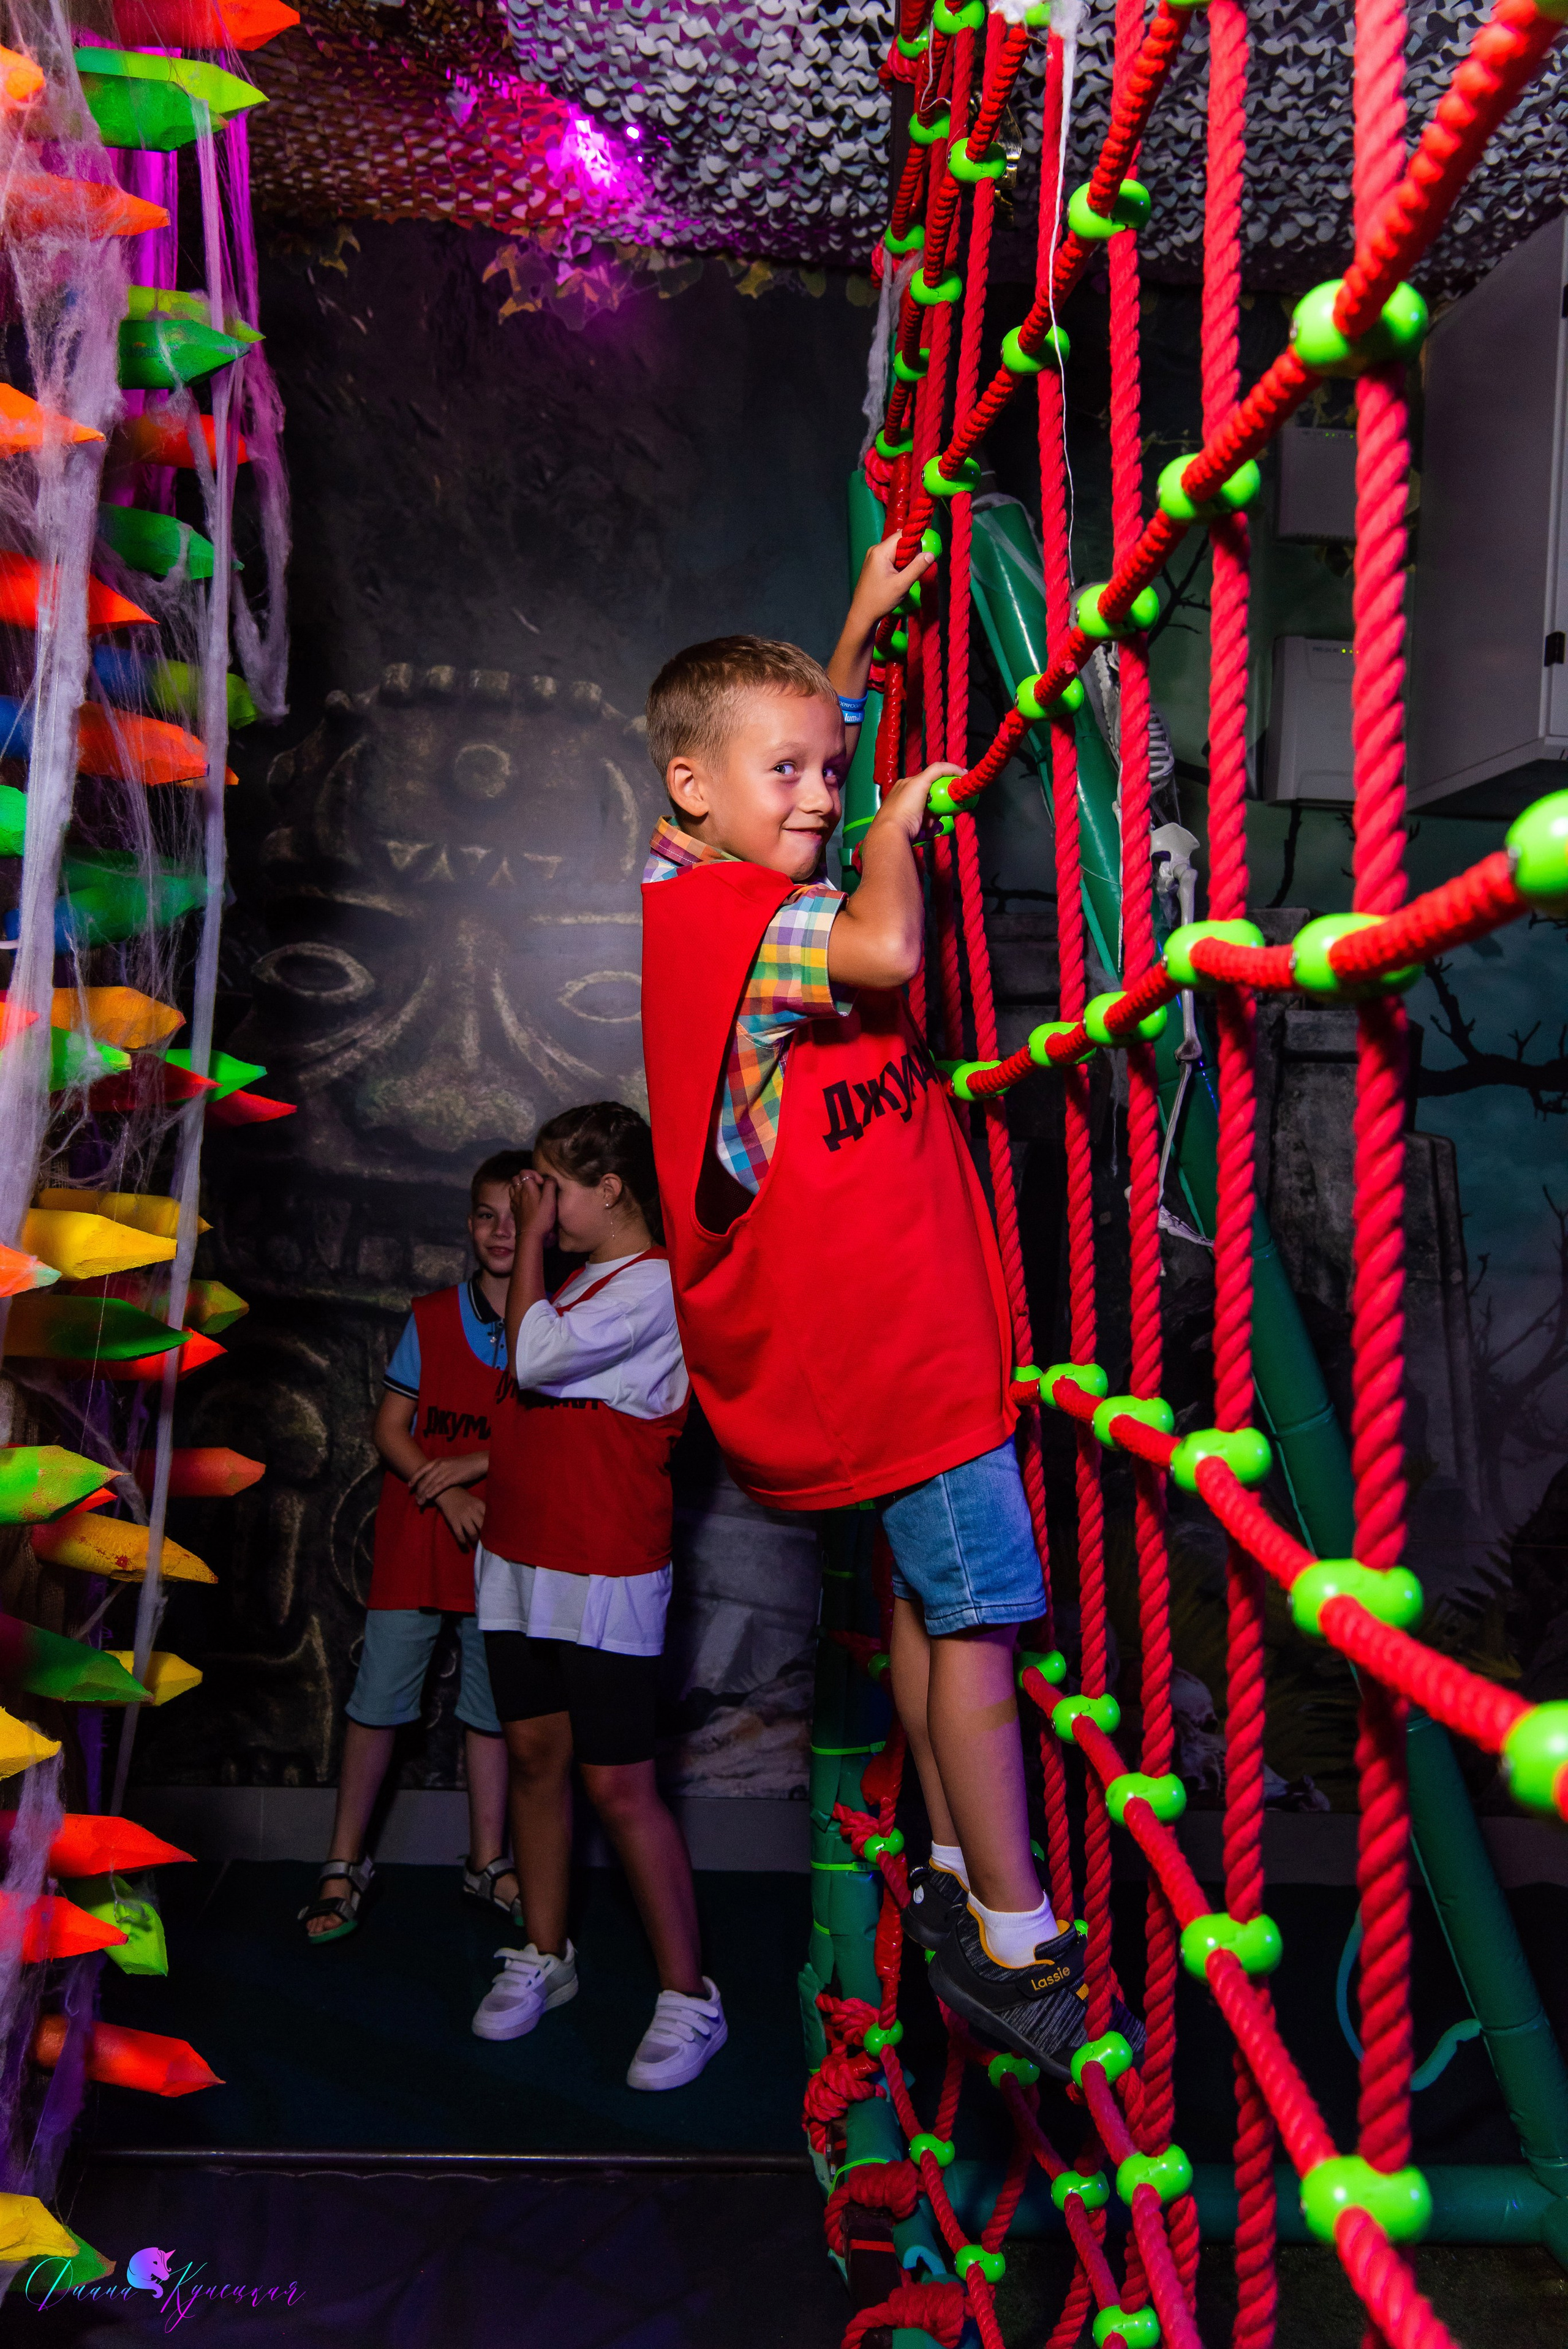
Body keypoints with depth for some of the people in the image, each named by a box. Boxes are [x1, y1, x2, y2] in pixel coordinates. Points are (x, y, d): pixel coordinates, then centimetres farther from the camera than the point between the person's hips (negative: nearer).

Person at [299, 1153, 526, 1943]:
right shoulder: (430, 1318, 1)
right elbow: (390, 1427, 0)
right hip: (415, 1536, 0)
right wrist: (446, 1494, -14)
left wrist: (470, 1464, -15)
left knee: (492, 1705, 10)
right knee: (379, 1699, 3)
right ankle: (344, 1863, 17)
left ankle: (487, 1860, 25)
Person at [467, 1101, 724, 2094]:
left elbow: (534, 1358, -23)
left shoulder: (654, 1285, -15)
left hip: (603, 1571, -8)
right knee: (537, 1754, 13)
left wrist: (531, 1238, -14)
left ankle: (689, 1998, 6)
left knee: (618, 1783, -5)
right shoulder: (586, 1280, 14)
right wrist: (485, 1467, 13)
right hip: (523, 1555, 8)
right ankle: (544, 1957, 28)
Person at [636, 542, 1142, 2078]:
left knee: (928, 1592, 17)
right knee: (978, 1611, -4)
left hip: (886, 1309, 10)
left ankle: (958, 1888, 30)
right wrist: (894, 830, -13)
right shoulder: (713, 910, -17)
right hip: (884, 1321, -10)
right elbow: (887, 949, -33)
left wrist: (863, 622, 34)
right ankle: (1016, 1948, 8)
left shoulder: (735, 893, 13)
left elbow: (801, 752, 34)